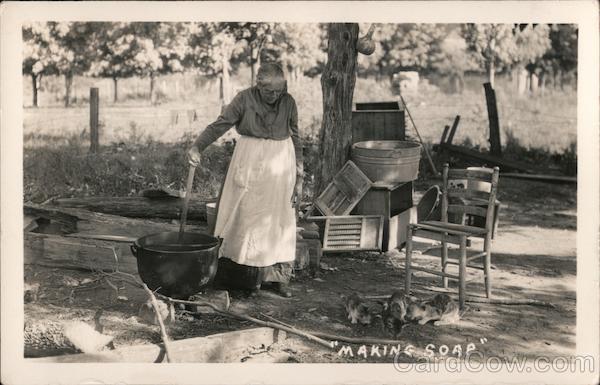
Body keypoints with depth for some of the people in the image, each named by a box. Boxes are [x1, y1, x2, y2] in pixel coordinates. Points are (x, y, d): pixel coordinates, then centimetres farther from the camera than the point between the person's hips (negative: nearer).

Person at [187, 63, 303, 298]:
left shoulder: (288, 103, -1)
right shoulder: (245, 99, -7)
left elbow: (296, 141, 4)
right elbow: (219, 125, -11)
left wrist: (299, 179, 4)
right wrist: (197, 146, -28)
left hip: (280, 166, 2)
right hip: (250, 164, -2)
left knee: (278, 221, 6)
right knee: (247, 218, -1)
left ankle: (278, 277, 15)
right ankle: (250, 277, 8)